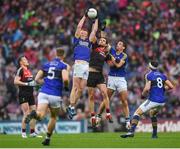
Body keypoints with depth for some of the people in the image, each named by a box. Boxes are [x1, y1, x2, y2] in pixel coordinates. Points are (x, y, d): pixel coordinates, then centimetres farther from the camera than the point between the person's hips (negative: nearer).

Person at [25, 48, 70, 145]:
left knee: (40, 115, -14)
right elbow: (65, 79, -15)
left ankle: (34, 114, -49)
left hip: (43, 93, 2)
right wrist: (66, 86, 6)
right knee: (53, 117, 20)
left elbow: (37, 79, 15)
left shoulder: (46, 65, 17)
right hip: (56, 95, -2)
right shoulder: (64, 66, 1)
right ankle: (47, 139, 22)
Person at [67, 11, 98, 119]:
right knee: (76, 87, -12)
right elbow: (79, 26, 7)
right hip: (78, 64, -5)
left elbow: (94, 30, 21)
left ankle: (71, 107, 10)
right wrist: (85, 16, 13)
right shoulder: (77, 40, 14)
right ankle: (72, 107, -12)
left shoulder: (88, 41, 24)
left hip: (87, 65, 5)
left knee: (81, 89, 2)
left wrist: (96, 19, 24)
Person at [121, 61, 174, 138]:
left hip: (153, 100, -6)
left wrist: (143, 95, 2)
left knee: (137, 113, -4)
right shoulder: (162, 75, 12)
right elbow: (171, 86, 9)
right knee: (152, 113, 33)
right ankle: (154, 134, 30)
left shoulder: (149, 75, -4)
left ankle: (131, 131, -22)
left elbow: (147, 88, -16)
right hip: (162, 101, 6)